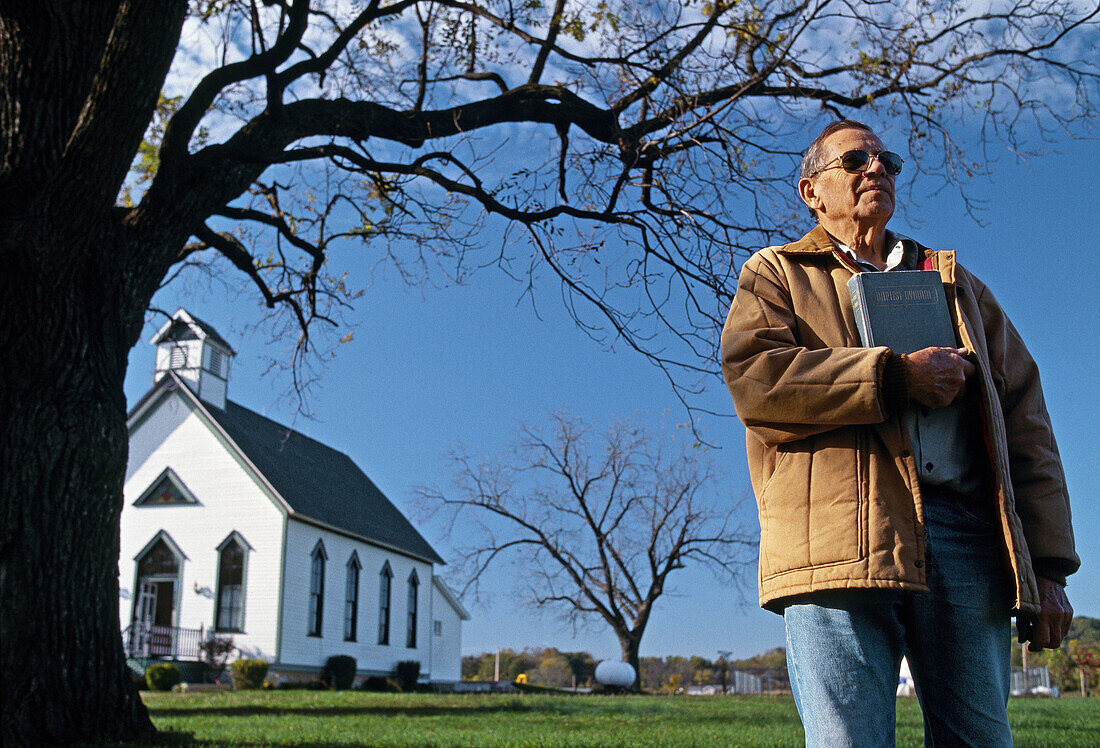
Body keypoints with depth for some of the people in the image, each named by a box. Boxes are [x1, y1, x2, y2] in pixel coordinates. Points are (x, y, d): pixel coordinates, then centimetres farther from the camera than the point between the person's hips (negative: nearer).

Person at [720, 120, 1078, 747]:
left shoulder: (957, 286, 28)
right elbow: (754, 378, -3)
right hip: (839, 543, -3)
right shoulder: (778, 274, 19)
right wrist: (895, 376, -6)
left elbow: (1026, 427, 19)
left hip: (965, 533, 3)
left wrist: (1048, 567, 7)